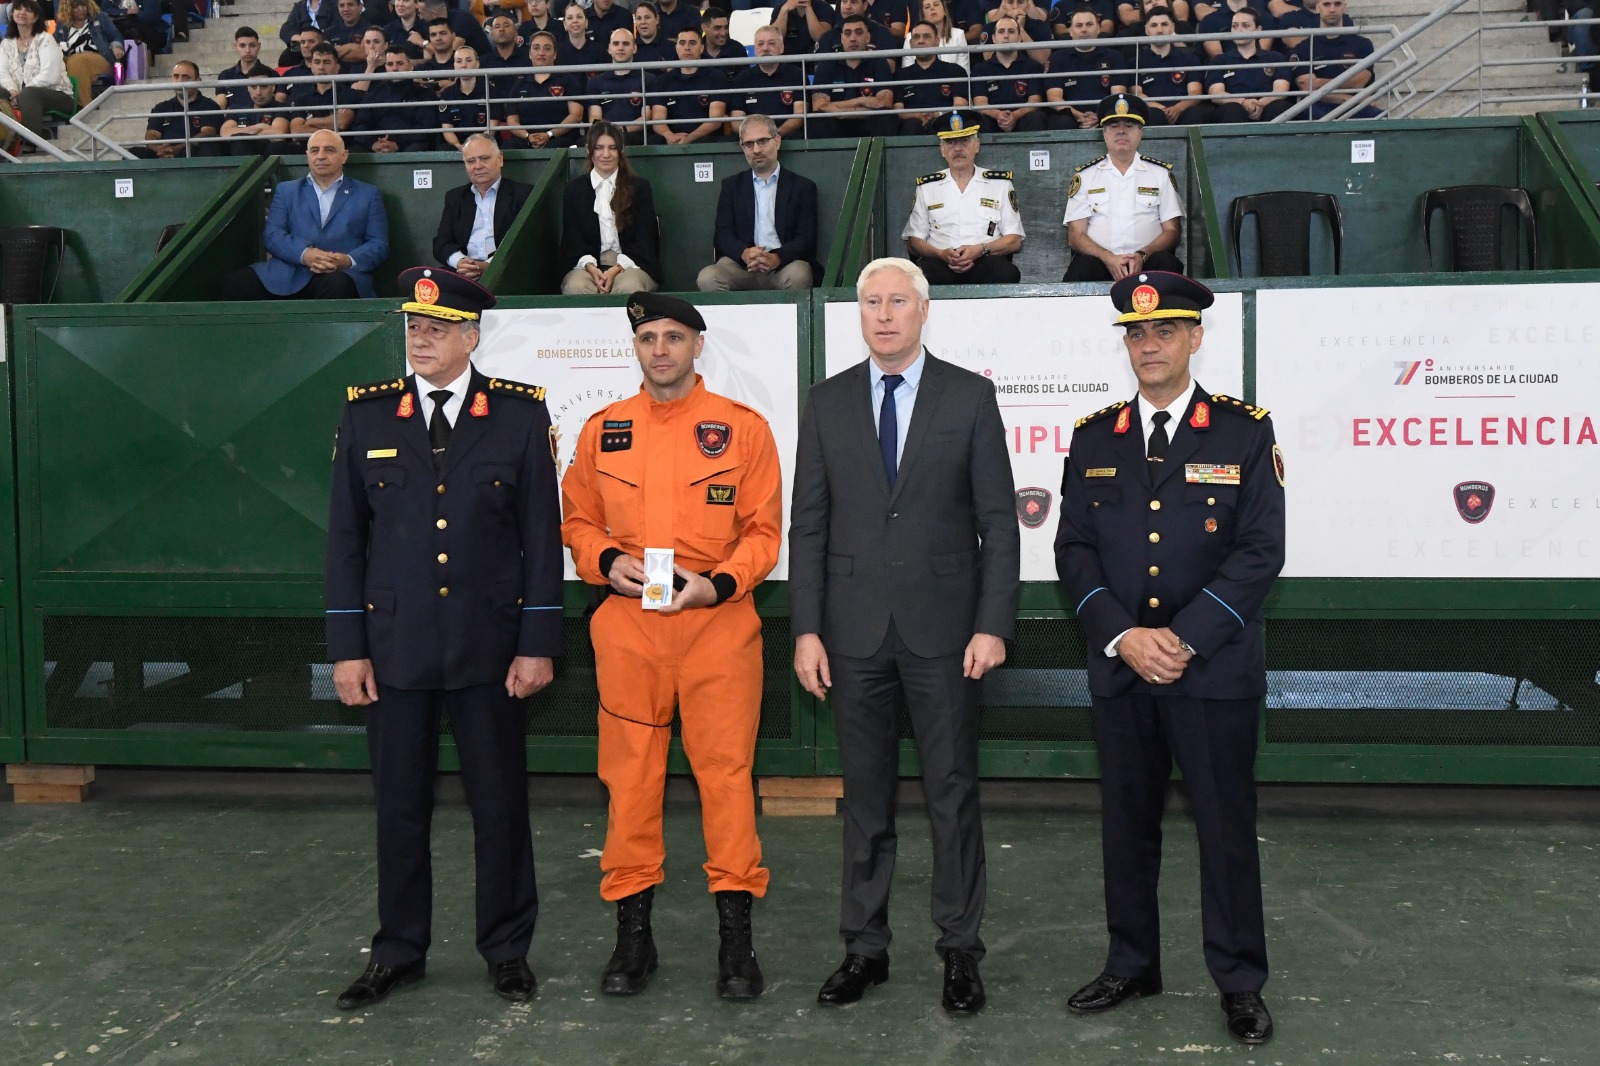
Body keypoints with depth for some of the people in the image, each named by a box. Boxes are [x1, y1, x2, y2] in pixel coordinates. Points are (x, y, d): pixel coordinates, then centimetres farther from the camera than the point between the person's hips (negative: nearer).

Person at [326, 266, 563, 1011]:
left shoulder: (520, 415, -1)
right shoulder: (367, 416, 3)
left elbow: (542, 536, -1)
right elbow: (345, 537, 4)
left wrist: (538, 644, -5)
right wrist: (346, 648, 0)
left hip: (489, 649, -1)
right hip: (395, 648, 1)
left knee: (500, 803, 8)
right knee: (399, 806, 10)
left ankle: (507, 950, 25)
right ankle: (398, 952, 27)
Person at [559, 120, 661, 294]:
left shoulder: (640, 187, 9)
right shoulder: (574, 189, 12)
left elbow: (644, 239, 2)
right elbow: (572, 238, 6)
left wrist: (616, 270, -15)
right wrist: (591, 268, -16)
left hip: (630, 264, -1)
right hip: (588, 265, 1)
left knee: (628, 287, -37)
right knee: (575, 288, -34)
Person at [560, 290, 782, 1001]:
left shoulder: (743, 427, 2)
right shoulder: (602, 430, 9)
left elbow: (763, 528, 2)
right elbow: (578, 521, 15)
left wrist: (719, 583, -13)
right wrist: (607, 564, -5)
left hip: (719, 620, -2)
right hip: (627, 623, 2)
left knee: (726, 769, -1)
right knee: (628, 773, 5)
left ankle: (735, 931, 11)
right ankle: (633, 929, 18)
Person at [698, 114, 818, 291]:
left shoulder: (802, 186, 12)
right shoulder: (732, 185, 19)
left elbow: (806, 238, 2)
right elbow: (724, 235, 8)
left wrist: (777, 258, -20)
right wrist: (745, 253, -17)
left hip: (784, 266, -1)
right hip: (742, 267, 1)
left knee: (798, 276, -36)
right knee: (707, 278, -30)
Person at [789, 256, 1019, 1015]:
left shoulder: (970, 396, 2)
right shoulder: (826, 403, 7)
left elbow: (998, 520, 0)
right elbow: (808, 524, 6)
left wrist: (993, 624, -7)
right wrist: (806, 629, -1)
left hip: (943, 630, -2)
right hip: (855, 631, 2)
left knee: (952, 794, 5)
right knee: (865, 796, 10)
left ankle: (960, 951, 17)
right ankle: (864, 947, 22)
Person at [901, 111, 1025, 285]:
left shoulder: (1000, 184, 17)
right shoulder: (926, 187, 20)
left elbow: (1014, 241, 11)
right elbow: (914, 240, 14)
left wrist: (981, 250, -10)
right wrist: (941, 254, -9)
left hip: (986, 262, 1)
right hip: (940, 263, -1)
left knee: (1006, 274, -36)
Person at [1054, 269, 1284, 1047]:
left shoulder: (1244, 432, -1)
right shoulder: (1094, 438, 7)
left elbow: (1260, 552, -7)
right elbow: (1074, 550, 3)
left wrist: (1186, 640, -15)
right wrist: (1122, 637, -10)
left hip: (1215, 670, -3)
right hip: (1119, 670, 3)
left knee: (1226, 826, 5)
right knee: (1127, 824, 11)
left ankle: (1239, 981, 20)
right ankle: (1131, 965, 27)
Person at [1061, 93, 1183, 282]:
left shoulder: (1161, 173, 15)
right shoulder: (1085, 175, 14)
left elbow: (1172, 231, 9)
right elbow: (1076, 235, 6)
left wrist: (1142, 255, -13)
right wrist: (1108, 258, -15)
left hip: (1146, 261, 1)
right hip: (1100, 261, -1)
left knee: (1166, 263, -32)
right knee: (1082, 266, -35)